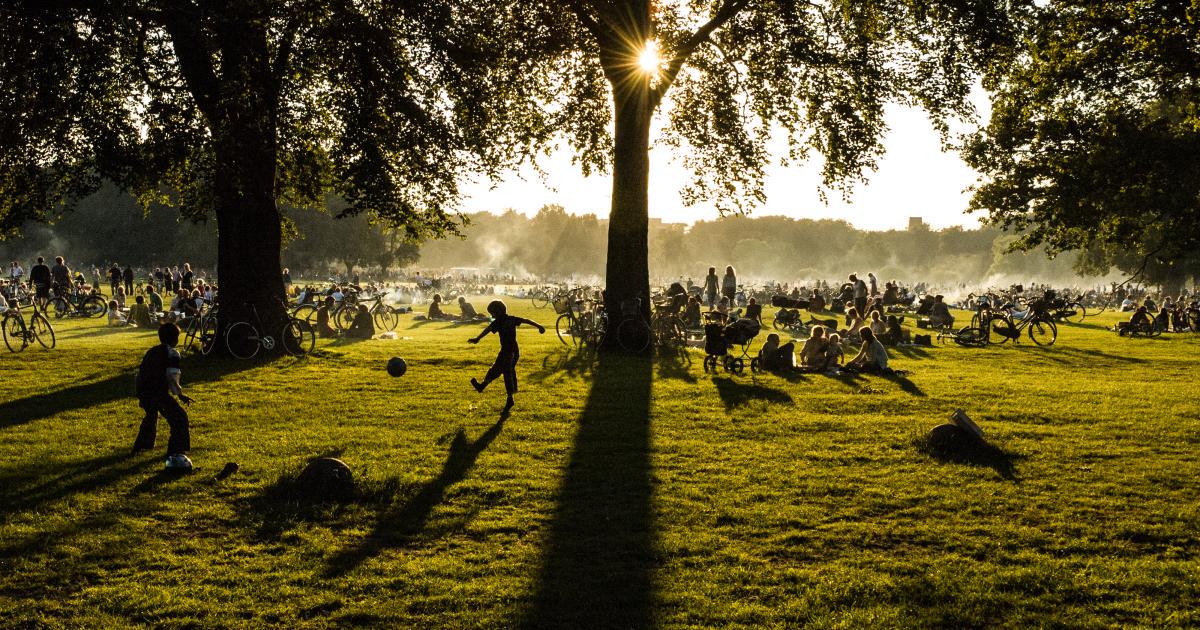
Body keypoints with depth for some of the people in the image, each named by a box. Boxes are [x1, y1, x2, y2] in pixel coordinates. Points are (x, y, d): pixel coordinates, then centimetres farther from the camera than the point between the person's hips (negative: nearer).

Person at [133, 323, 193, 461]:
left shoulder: (151, 352, 20)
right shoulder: (172, 353, -2)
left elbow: (140, 372, 23)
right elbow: (172, 377, -14)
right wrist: (180, 394, -7)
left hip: (143, 393, 8)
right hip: (158, 393, -8)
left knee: (151, 415, 33)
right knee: (179, 418, 1)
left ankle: (141, 445, 43)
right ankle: (176, 449, -3)